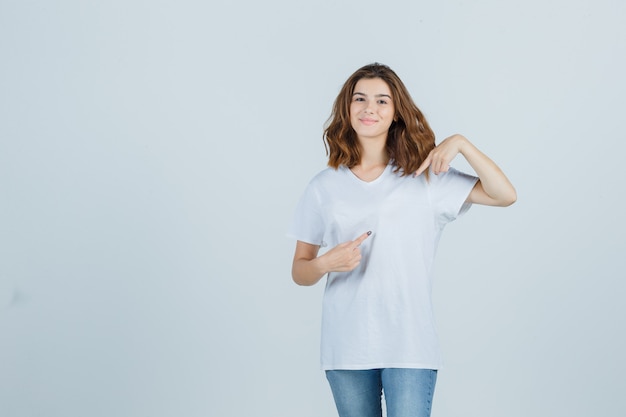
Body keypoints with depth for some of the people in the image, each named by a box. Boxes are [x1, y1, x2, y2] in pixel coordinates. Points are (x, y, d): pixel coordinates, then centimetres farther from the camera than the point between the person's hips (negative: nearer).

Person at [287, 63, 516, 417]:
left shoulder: (425, 177, 2)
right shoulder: (324, 187, 4)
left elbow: (505, 195, -5)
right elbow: (300, 271, 7)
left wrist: (462, 143, -14)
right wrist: (326, 263, -14)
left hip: (409, 347, -1)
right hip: (347, 347, 1)